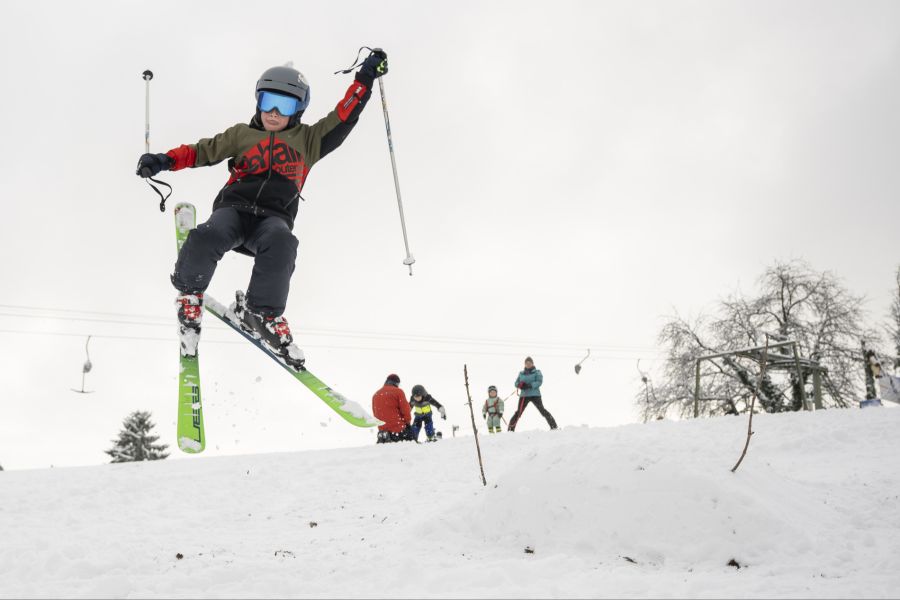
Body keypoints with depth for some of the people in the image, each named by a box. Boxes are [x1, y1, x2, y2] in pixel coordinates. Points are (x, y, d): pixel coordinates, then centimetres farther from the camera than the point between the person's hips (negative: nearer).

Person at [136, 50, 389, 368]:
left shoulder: (308, 139, 21)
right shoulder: (241, 135, 22)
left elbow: (342, 119, 16)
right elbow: (203, 150, 17)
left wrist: (364, 79, 10)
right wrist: (166, 160, 1)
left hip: (274, 217, 0)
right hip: (234, 207, 0)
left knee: (281, 244, -36)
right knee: (209, 237, -33)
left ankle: (261, 312, -18)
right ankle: (189, 291, -3)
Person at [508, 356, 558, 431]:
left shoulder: (537, 372, 4)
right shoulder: (521, 373, 16)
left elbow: (539, 382, -9)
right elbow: (516, 383, 12)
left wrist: (530, 385, -23)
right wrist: (520, 385, -13)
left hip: (535, 395, -3)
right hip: (524, 395, 3)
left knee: (542, 410, -13)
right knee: (519, 412, -1)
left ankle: (553, 426, -10)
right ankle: (511, 428, 5)